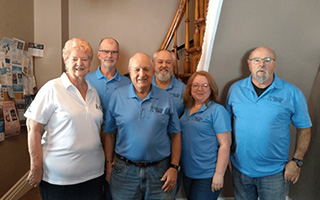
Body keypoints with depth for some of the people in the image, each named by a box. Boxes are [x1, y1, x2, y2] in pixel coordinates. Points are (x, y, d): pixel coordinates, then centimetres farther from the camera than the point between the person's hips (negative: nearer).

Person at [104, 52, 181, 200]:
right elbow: (109, 134, 3)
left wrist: (174, 167, -2)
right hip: (125, 170, 0)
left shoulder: (166, 98, 1)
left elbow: (175, 135, 3)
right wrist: (109, 164, 2)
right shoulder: (117, 96, 0)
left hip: (159, 171, 1)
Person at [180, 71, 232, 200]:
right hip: (187, 172, 7)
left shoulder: (217, 110, -13)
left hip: (207, 175, -6)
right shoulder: (187, 109, 6)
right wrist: (177, 165, 12)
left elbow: (225, 145, -16)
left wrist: (219, 174, -18)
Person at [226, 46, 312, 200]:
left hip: (274, 172, -2)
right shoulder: (235, 89, -1)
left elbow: (304, 128, -1)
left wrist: (297, 161, -7)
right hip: (240, 168, 2)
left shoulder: (291, 93, -7)